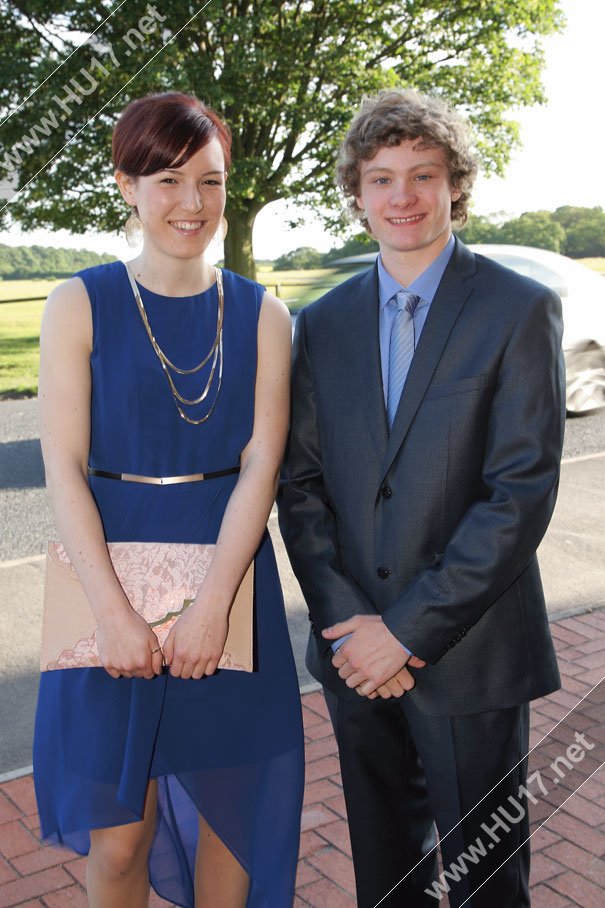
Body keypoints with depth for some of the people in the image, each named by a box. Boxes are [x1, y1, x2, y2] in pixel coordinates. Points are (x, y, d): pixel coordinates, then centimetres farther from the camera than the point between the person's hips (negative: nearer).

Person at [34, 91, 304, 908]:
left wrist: (212, 604, -15)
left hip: (228, 575, 2)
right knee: (117, 836, 7)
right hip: (112, 578, -1)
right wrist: (113, 612, -16)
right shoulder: (80, 305, -2)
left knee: (226, 808, 13)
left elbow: (262, 466, -4)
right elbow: (63, 467, -7)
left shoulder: (261, 314, 2)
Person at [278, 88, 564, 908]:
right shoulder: (323, 323, 6)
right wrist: (346, 620, -10)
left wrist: (408, 628, -17)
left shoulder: (520, 311, -7)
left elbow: (523, 492, -15)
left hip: (469, 653, -3)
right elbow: (300, 482, 3)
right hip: (355, 648, 4)